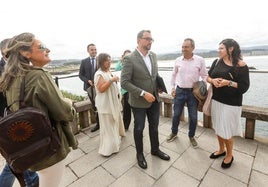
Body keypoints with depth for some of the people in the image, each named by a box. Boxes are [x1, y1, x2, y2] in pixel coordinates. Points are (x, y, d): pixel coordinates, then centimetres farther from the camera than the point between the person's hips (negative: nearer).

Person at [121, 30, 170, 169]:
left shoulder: (153, 55, 3)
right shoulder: (129, 59, -17)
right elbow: (124, 82, -20)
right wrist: (143, 93, -24)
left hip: (154, 99, 6)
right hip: (139, 101, -6)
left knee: (154, 126, 21)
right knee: (139, 129, 14)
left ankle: (155, 149, 45)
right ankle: (139, 154, 39)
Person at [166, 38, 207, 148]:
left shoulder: (200, 60, -5)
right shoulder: (178, 60, 0)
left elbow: (204, 76, 2)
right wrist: (173, 87, 6)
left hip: (193, 92, -1)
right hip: (179, 91, 1)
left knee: (193, 117, 8)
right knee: (176, 114, 10)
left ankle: (191, 136, 31)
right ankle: (174, 132, 34)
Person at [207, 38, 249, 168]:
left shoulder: (241, 65, -11)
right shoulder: (217, 62, 5)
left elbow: (244, 87, -12)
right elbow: (208, 77, 8)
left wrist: (228, 83, -26)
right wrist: (213, 80, -14)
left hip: (231, 103, -5)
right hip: (216, 100, 5)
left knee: (227, 130, 4)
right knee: (218, 127, 16)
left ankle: (229, 155, 29)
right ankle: (221, 150, 38)